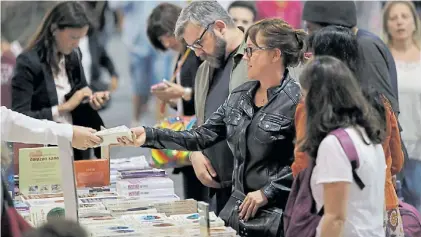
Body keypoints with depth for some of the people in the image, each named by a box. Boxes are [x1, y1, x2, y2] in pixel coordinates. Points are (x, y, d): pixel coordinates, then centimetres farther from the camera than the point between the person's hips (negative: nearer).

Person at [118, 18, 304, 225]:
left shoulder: (297, 101, -12)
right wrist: (150, 136, -1)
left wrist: (267, 192, -21)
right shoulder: (240, 96, 10)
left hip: (278, 210, -7)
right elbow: (202, 137, 8)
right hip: (240, 204, 7)